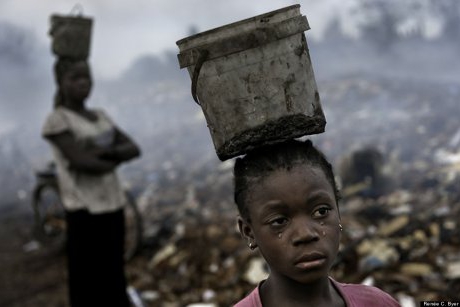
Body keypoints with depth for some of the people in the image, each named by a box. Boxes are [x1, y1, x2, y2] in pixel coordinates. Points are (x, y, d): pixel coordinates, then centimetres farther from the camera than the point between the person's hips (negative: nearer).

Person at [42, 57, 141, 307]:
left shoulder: (100, 117, 12)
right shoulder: (56, 120, -9)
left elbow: (134, 149, 4)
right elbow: (81, 162, -20)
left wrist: (105, 151, -15)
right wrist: (114, 162, -2)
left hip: (112, 206, 7)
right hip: (84, 211, -7)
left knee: (113, 280, 15)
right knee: (88, 280, 1)